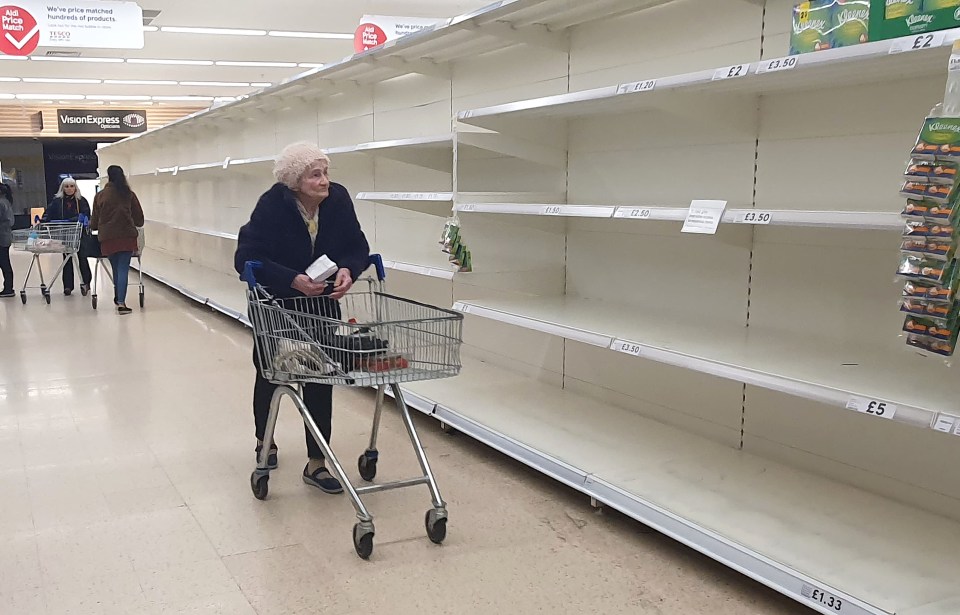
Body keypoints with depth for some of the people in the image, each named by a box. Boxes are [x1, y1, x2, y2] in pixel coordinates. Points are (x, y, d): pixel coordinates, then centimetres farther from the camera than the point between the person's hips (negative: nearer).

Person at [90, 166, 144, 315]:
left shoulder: (100, 196, 5)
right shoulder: (129, 195, 3)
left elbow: (95, 221, 10)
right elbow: (139, 218, 8)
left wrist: (91, 225, 33)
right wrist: (134, 224, 30)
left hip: (108, 237, 2)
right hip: (127, 235, -2)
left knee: (116, 268, 15)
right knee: (123, 268, -3)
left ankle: (118, 299, 26)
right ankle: (121, 302, -12)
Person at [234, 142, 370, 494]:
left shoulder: (339, 199, -19)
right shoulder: (272, 205, -28)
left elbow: (358, 247, -11)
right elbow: (246, 258, -30)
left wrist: (348, 270, -34)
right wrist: (293, 280, -41)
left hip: (322, 302, 2)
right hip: (274, 303, -2)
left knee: (320, 380, -4)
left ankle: (316, 464, 6)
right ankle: (264, 440, 43)